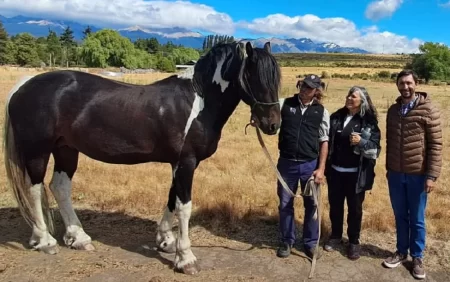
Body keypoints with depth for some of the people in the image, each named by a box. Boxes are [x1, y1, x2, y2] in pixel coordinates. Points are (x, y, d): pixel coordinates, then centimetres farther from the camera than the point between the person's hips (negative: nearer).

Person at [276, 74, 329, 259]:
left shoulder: (321, 111, 1)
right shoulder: (285, 104, 0)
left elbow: (324, 142, 2)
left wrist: (321, 168, -4)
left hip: (310, 165, 0)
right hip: (286, 163, 0)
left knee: (312, 205, 10)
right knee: (285, 204, 11)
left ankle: (311, 243, 27)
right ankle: (286, 241, 29)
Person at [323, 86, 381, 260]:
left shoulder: (369, 122, -5)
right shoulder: (336, 117, 4)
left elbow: (376, 149, -7)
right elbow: (326, 141, 8)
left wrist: (362, 142, -24)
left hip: (356, 174, -3)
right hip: (335, 171, 3)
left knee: (355, 208, 9)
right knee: (335, 205, 14)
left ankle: (354, 242, 25)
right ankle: (336, 236, 33)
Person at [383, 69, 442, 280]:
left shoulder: (428, 110, -9)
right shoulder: (393, 110, 6)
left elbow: (436, 145, -10)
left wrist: (432, 176, -14)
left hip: (417, 175, -4)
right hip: (396, 174, 4)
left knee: (416, 219, 9)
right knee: (400, 216, 15)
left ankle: (417, 257, 25)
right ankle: (401, 251, 31)